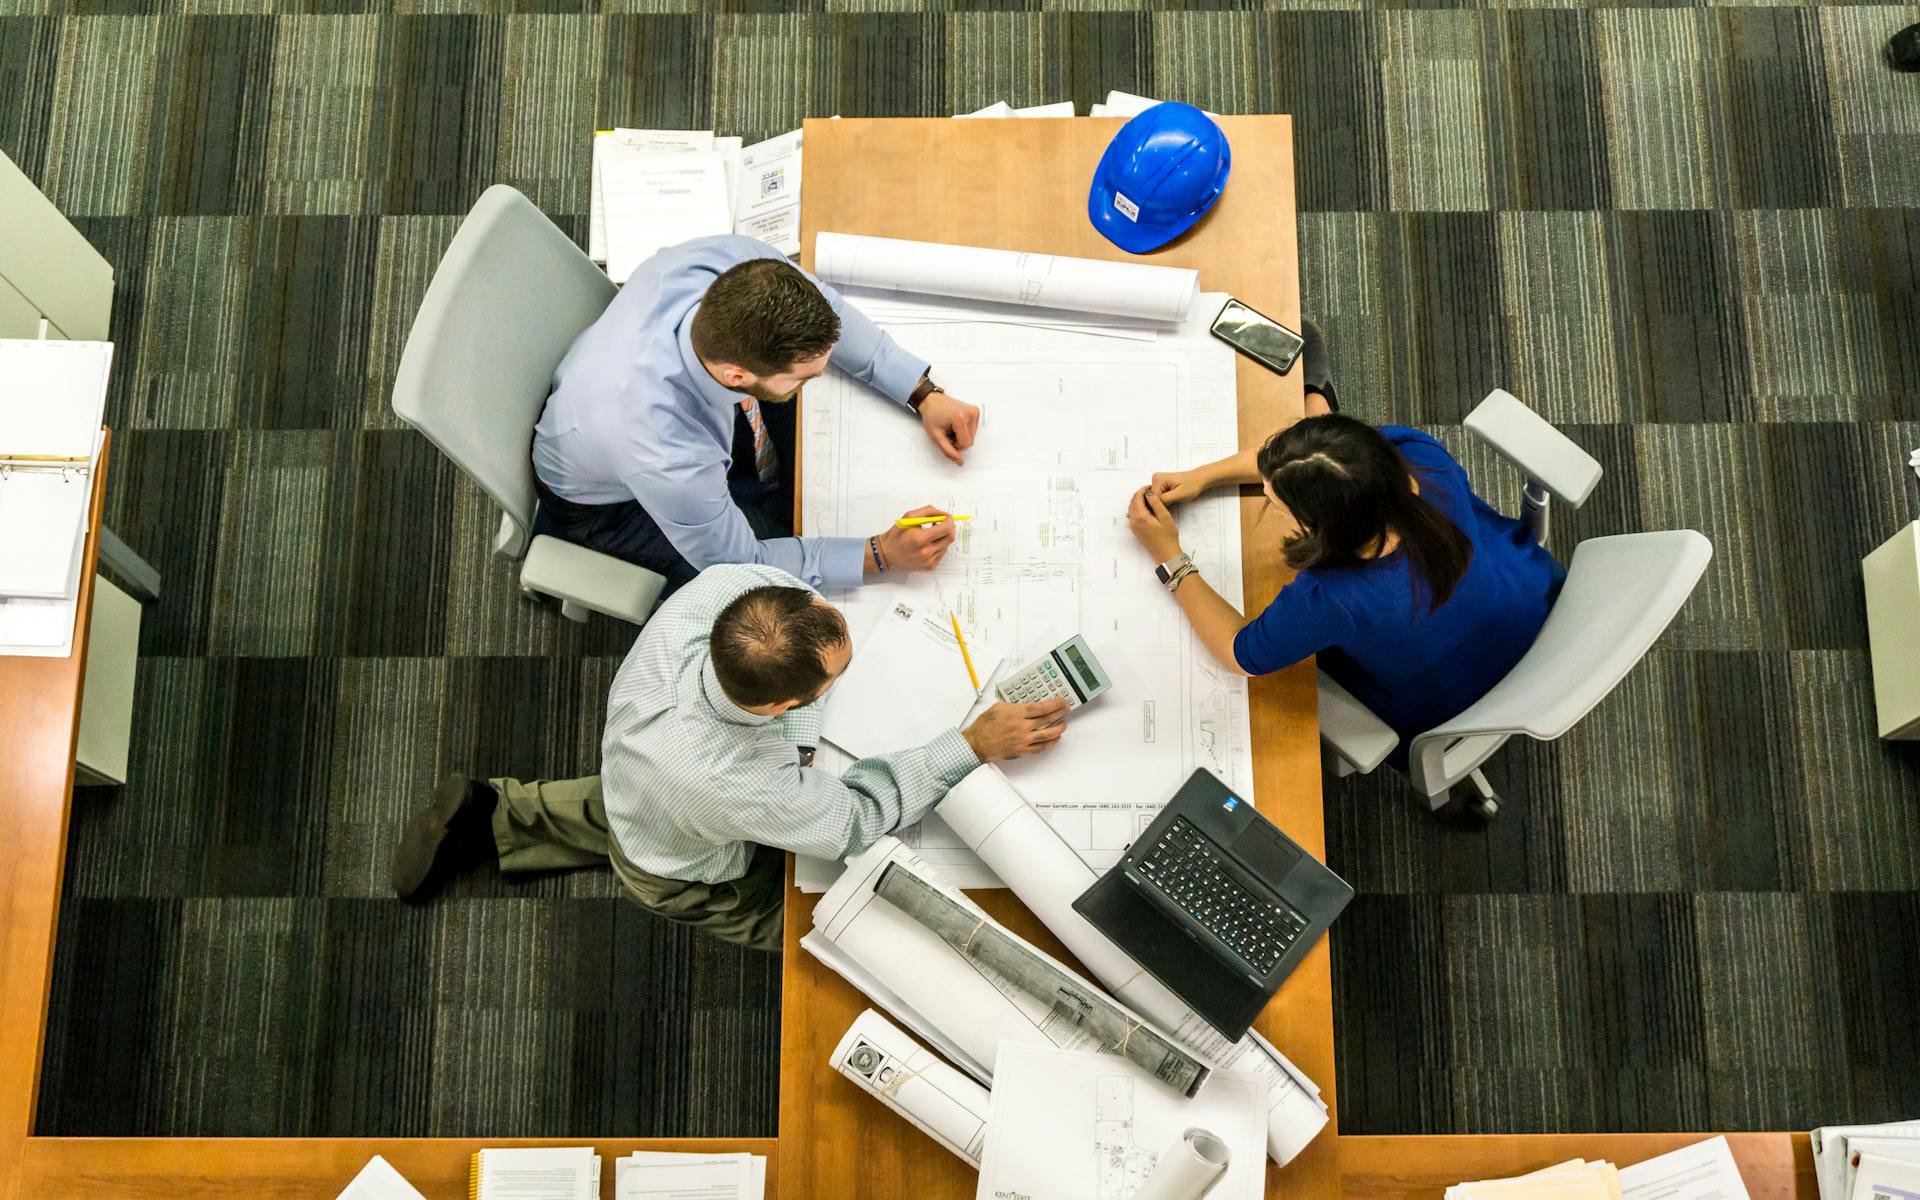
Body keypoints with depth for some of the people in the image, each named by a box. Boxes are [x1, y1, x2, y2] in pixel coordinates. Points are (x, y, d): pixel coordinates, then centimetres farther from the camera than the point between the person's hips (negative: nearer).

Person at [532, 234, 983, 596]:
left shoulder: (734, 263, -35)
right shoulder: (668, 461, -47)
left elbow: (825, 310, -12)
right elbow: (738, 562, -26)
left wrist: (924, 394, -17)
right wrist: (881, 554, -27)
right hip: (605, 501, -5)